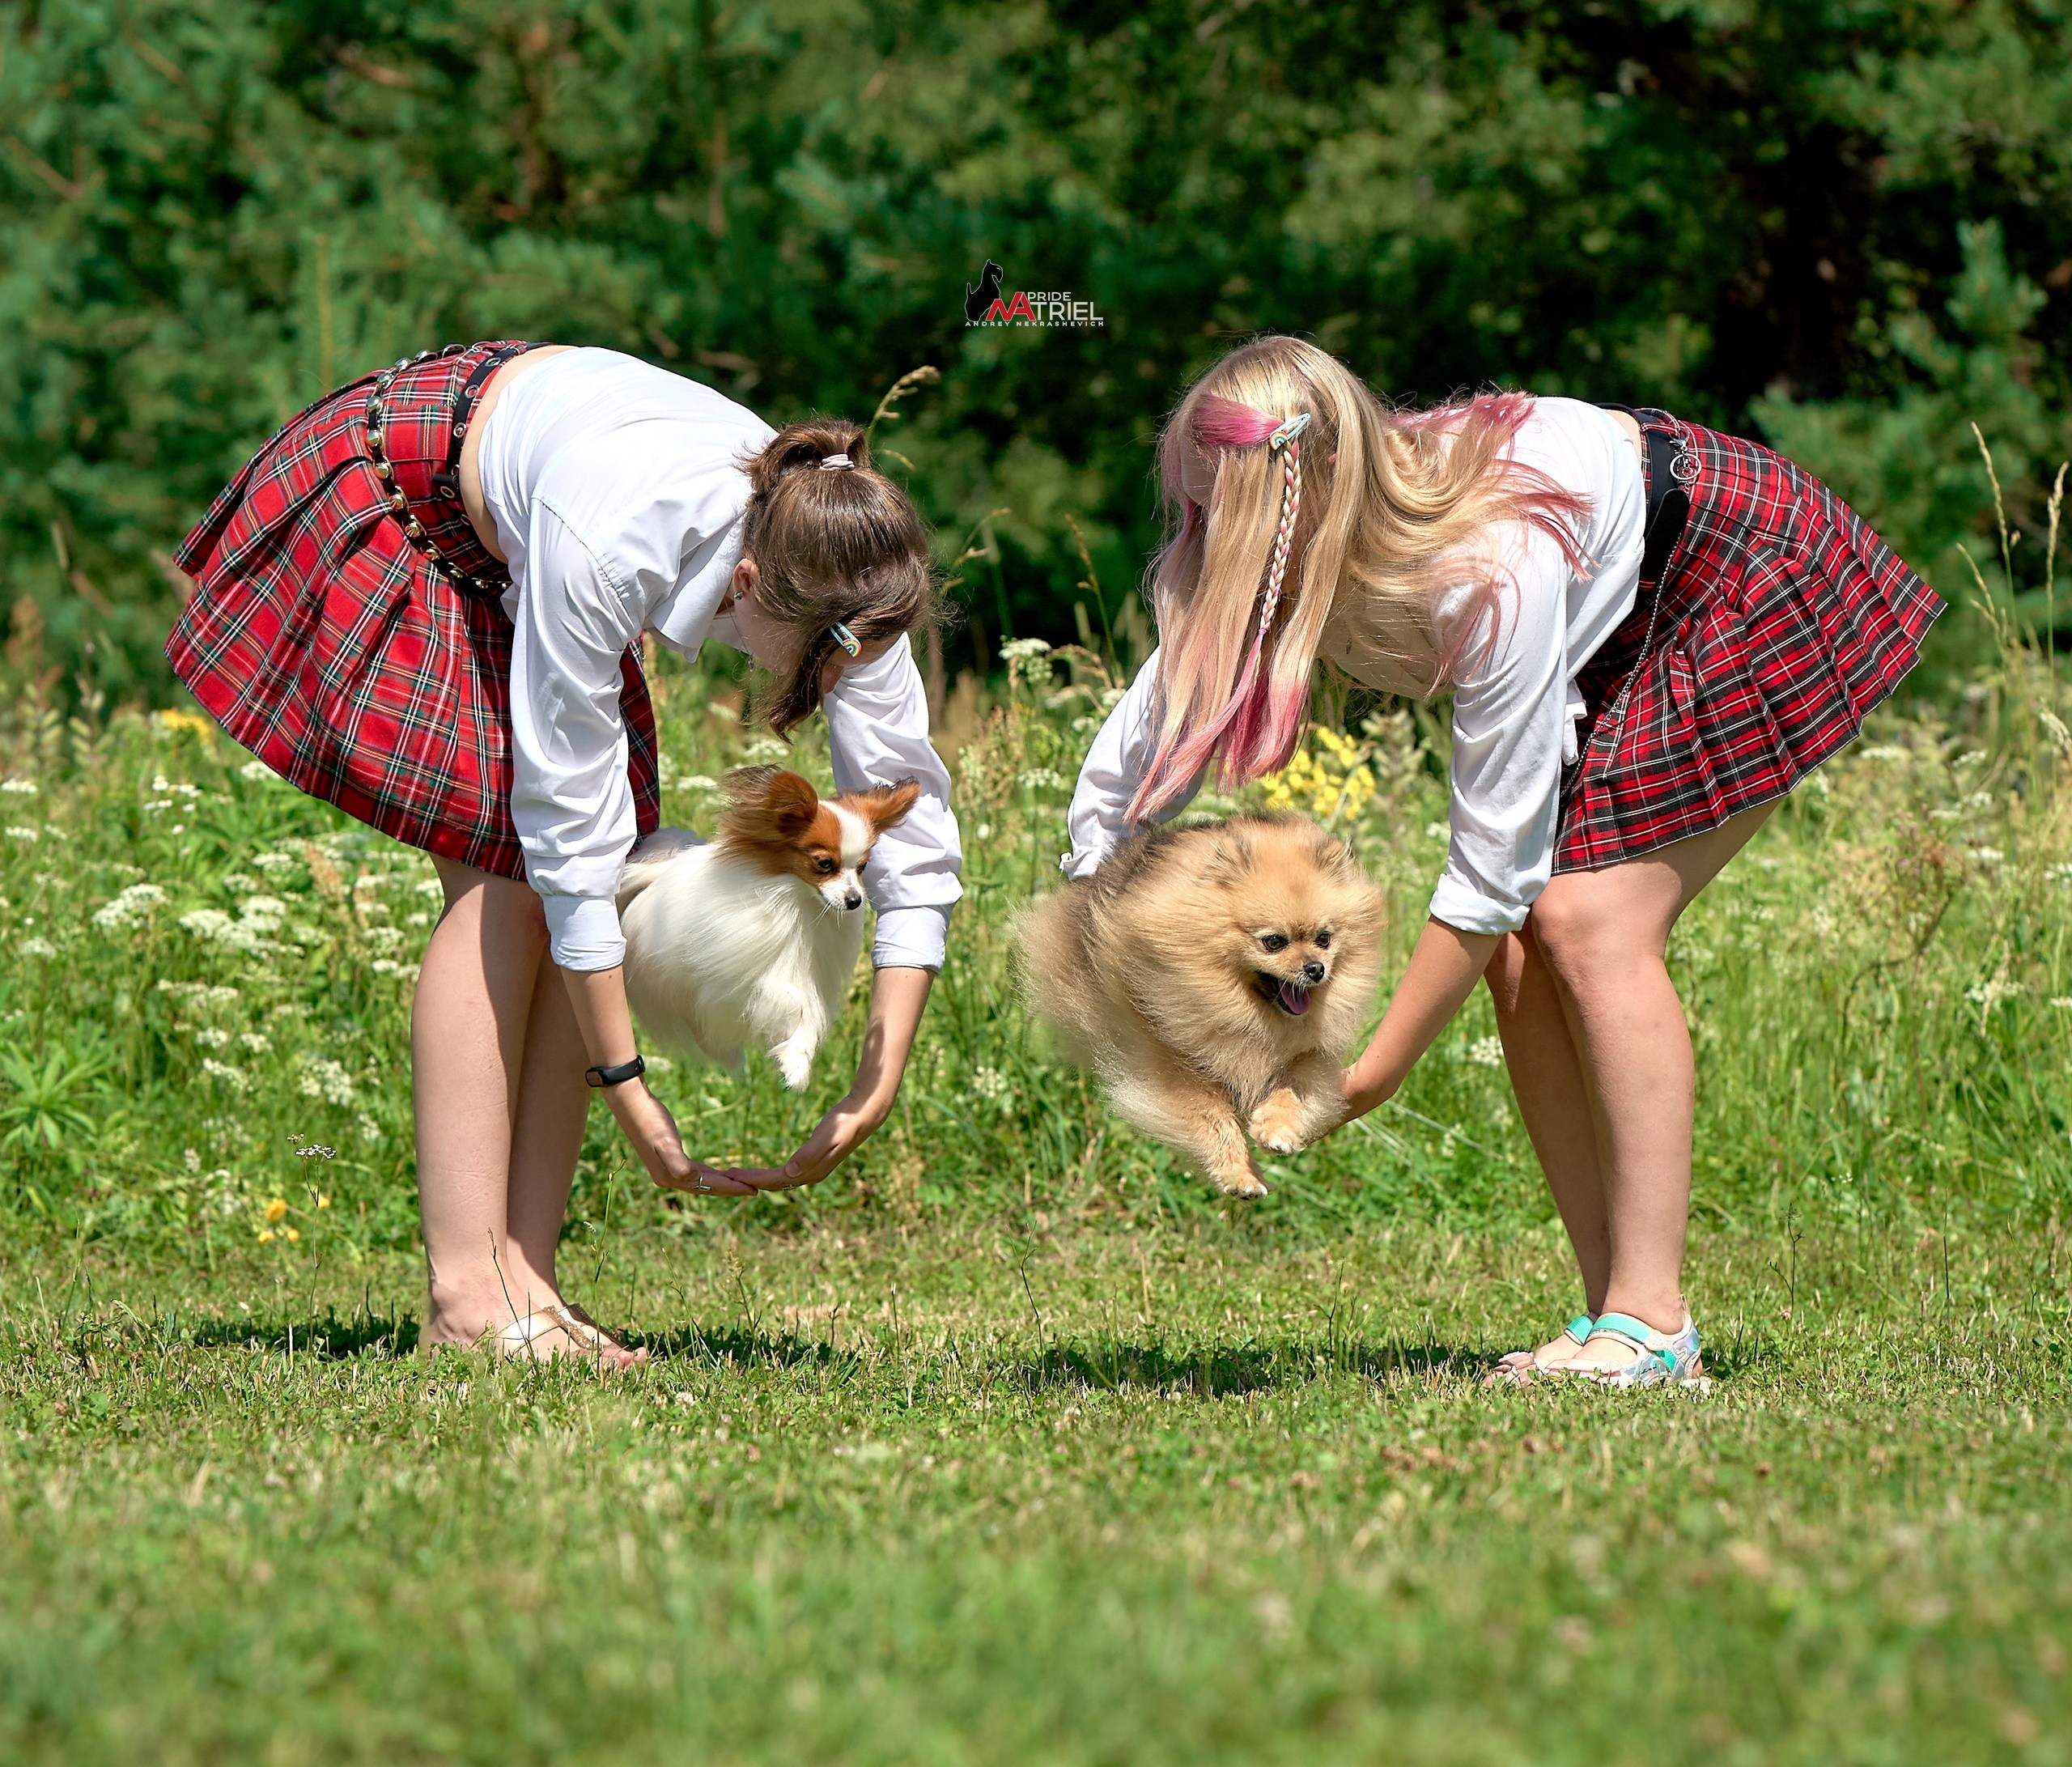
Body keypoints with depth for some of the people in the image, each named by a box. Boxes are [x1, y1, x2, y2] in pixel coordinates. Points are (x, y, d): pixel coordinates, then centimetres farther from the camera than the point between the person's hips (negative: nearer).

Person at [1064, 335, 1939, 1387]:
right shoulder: (1286, 557, -18)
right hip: (1612, 630, 8)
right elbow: (1134, 756, -7)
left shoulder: (1495, 572, -39)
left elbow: (1492, 869, -31)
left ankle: (1653, 1322, -20)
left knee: (1589, 917, -20)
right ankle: (1612, 1316, -1)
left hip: (1750, 589, -8)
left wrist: (1375, 1073, -24)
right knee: (1520, 946, -6)